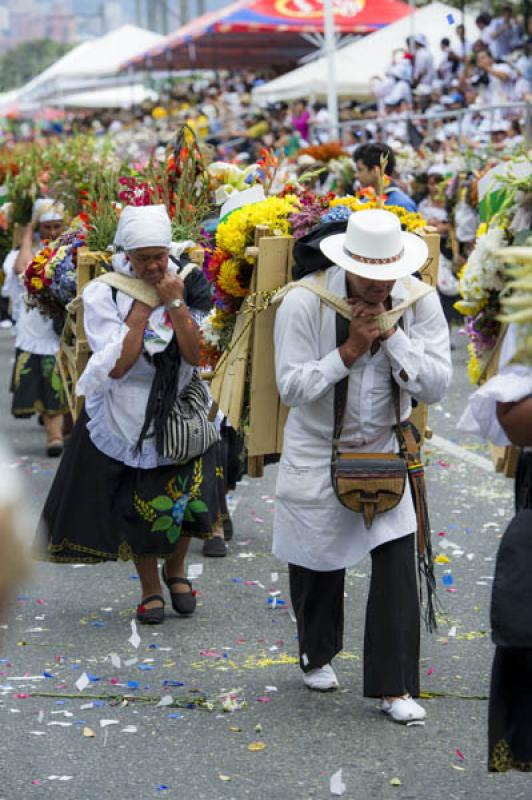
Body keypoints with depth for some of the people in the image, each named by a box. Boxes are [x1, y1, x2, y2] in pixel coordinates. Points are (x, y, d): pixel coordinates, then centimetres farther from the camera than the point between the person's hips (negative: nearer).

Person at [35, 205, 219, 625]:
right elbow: (117, 366, -20)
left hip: (179, 414, 2)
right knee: (138, 508, 4)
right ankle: (150, 588, 26)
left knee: (185, 500, 2)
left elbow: (196, 355, -14)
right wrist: (142, 308, -21)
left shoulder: (186, 287, -4)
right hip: (125, 415, -2)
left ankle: (176, 568, 32)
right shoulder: (104, 294, -12)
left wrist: (174, 303, -21)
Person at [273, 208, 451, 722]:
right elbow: (291, 386, -18)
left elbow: (435, 386, -13)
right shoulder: (304, 303, -17)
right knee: (317, 563, 12)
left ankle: (395, 686, -2)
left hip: (387, 453, 1)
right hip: (317, 454, -1)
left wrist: (391, 334, -24)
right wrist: (350, 349, -26)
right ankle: (317, 655, 39)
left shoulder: (419, 303, -10)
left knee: (397, 563, -8)